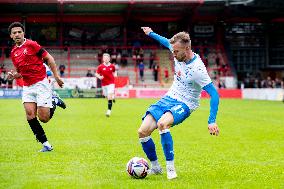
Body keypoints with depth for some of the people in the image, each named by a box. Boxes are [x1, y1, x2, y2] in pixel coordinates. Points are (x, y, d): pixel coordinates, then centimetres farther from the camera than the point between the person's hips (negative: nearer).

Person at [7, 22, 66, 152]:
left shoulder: (31, 44, -7)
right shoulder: (13, 52, 13)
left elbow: (49, 58, -4)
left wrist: (56, 76, -8)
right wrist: (13, 75, 0)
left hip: (41, 84, -6)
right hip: (27, 87, 6)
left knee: (43, 118, -10)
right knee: (30, 114, -13)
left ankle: (54, 103, 22)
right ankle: (45, 144, -4)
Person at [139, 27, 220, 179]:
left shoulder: (197, 69, -24)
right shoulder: (179, 54, -4)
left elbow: (214, 95, -24)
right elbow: (166, 42, 21)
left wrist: (212, 121, -31)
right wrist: (151, 33, 34)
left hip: (185, 104, -7)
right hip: (169, 98, 7)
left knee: (162, 124, -38)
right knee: (142, 132, -8)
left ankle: (170, 169, -28)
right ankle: (155, 167, 12)